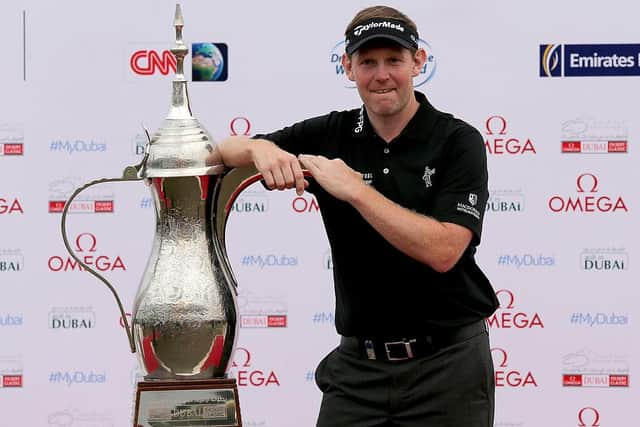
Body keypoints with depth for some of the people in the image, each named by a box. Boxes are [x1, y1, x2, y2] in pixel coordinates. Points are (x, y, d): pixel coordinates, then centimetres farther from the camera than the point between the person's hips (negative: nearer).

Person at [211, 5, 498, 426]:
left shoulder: (457, 142, -9)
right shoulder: (329, 135, 3)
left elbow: (442, 250, -21)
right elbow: (224, 152, 5)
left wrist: (354, 189, -23)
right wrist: (261, 148, -18)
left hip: (447, 363, -3)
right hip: (359, 362, 3)